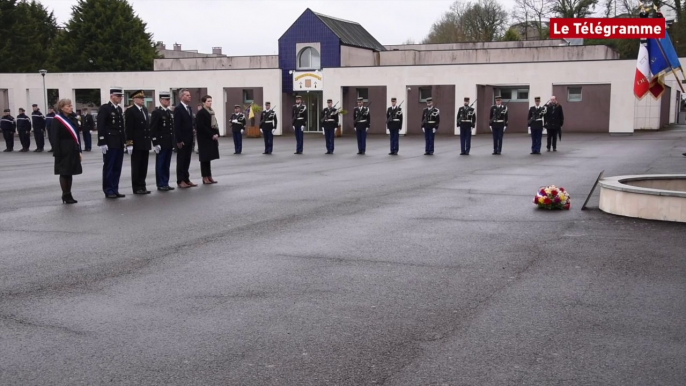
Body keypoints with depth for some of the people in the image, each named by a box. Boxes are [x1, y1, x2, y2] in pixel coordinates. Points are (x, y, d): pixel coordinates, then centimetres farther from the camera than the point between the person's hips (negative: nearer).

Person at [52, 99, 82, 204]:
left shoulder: (72, 119, 12)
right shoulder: (57, 120, -8)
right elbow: (55, 138, -11)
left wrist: (79, 150, 12)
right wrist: (57, 154, -16)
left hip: (73, 150, 6)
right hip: (64, 151, -6)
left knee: (70, 173, 11)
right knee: (64, 173, 1)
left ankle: (69, 195, 17)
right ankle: (65, 196, 9)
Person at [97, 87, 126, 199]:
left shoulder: (119, 109, 15)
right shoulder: (104, 108, -8)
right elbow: (101, 127, -13)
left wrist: (124, 140, 14)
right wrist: (102, 143, -18)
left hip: (119, 144, 7)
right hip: (110, 144, -7)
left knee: (117, 168, 8)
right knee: (108, 168, 0)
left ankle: (115, 190, 14)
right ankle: (108, 191, 5)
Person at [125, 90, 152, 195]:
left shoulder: (145, 110, 14)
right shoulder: (130, 111, -7)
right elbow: (129, 129, -13)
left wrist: (149, 140, 12)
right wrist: (129, 143, -17)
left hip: (145, 143, 7)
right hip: (136, 144, -7)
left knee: (144, 166, 9)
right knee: (136, 166, 0)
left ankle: (142, 186, 15)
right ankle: (137, 188, 4)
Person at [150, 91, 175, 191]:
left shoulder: (170, 112, 14)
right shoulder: (156, 112, -7)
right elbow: (153, 129, -12)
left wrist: (173, 142, 13)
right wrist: (156, 143, -16)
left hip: (169, 143, 7)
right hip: (161, 143, -7)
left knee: (167, 164, 9)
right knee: (160, 164, 0)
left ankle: (166, 183, 15)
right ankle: (161, 185, 4)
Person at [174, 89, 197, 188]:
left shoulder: (189, 108, 12)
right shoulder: (178, 109, -11)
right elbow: (176, 126, -15)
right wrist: (179, 140, -18)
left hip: (189, 139, 7)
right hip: (182, 140, -7)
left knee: (187, 160, 10)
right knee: (181, 160, 1)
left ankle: (186, 179, 16)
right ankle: (180, 181, 6)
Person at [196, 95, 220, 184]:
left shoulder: (211, 112, 15)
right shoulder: (201, 113, -10)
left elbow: (215, 124, 16)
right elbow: (201, 127, -17)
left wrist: (216, 134, 1)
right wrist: (212, 135, -17)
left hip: (212, 138, 7)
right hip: (205, 139, -7)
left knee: (208, 158, 11)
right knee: (205, 158, -3)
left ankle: (209, 176, 15)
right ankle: (205, 177, 1)